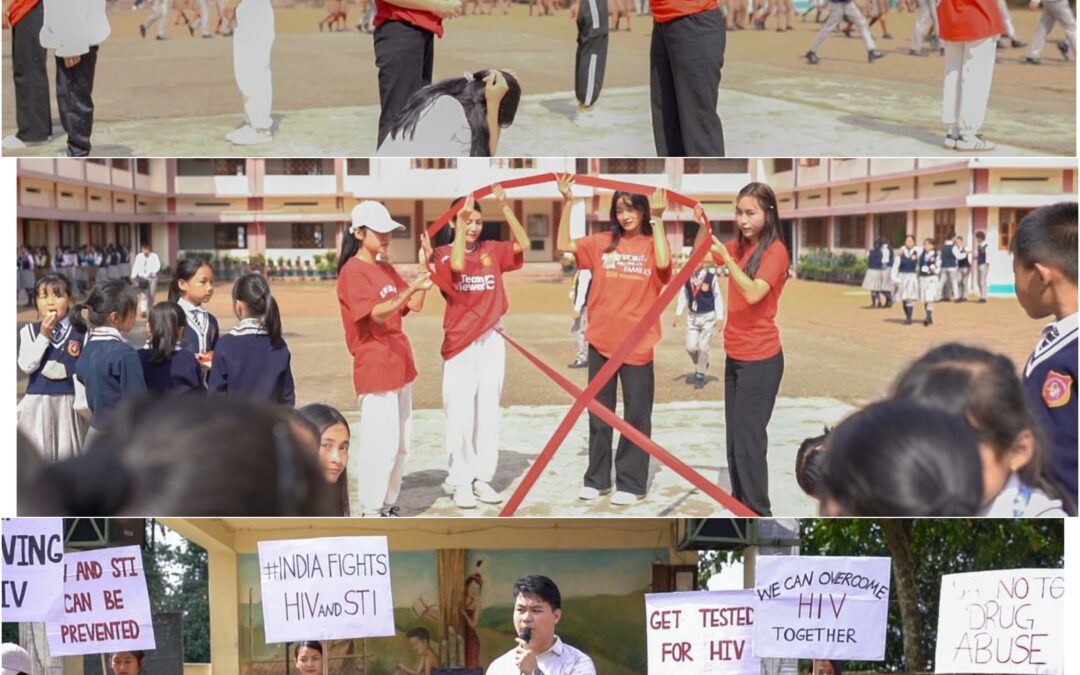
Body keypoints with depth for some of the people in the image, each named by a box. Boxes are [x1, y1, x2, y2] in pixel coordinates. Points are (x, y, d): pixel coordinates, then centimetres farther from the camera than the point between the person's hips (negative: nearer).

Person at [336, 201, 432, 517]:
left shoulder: (386, 269, 14)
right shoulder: (352, 272, -12)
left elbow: (414, 306, 8)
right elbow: (378, 314, -24)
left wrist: (423, 270, -4)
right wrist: (409, 289, -38)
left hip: (399, 366, 9)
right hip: (374, 369, -9)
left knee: (401, 443, 13)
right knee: (382, 445, -9)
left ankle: (387, 506, 22)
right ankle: (370, 512, 1)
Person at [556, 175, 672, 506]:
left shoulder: (652, 244, 0)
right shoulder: (602, 242, 6)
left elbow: (663, 264, -20)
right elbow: (563, 245, 2)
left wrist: (657, 220, -18)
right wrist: (567, 202, -5)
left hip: (637, 343, -3)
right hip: (601, 341, 3)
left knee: (636, 415, 4)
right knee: (598, 413, 11)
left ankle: (631, 484, 11)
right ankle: (597, 479, 21)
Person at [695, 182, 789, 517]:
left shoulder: (775, 250, -14)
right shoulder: (740, 245, 6)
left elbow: (753, 293, -25)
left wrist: (727, 258, -33)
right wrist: (704, 226, -4)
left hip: (760, 360, -7)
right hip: (735, 355, 7)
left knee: (748, 437, -6)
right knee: (735, 436, 11)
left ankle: (757, 511, 2)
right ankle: (740, 503, 20)